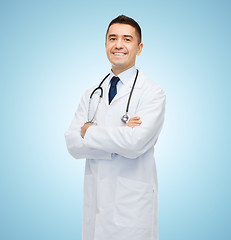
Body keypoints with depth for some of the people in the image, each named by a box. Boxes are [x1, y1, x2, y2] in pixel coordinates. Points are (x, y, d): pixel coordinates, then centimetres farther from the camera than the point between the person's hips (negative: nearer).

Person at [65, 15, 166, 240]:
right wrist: (119, 136, -16)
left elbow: (135, 143, -22)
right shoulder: (91, 95, 9)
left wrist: (89, 131, -9)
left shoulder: (152, 93, -7)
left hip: (132, 206, -4)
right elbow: (72, 144, -2)